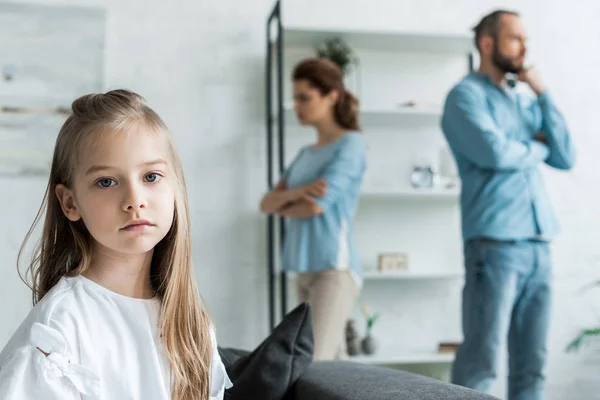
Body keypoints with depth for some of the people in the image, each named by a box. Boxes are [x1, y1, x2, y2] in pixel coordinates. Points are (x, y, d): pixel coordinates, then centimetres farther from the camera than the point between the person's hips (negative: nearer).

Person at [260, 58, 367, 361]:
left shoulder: (351, 144, -4)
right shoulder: (305, 154, 17)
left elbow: (317, 204, -15)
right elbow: (266, 203, 10)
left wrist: (283, 205, 6)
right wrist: (294, 193, -12)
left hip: (335, 269, -7)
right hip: (306, 271, 8)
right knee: (334, 366, 9)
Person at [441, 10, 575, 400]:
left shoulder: (527, 99, 18)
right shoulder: (466, 95, -1)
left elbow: (567, 157, 9)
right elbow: (494, 153, -17)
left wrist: (543, 94, 3)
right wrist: (537, 148, 2)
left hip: (539, 245, 7)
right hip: (495, 244, -6)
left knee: (532, 366, 8)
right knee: (480, 364, -6)